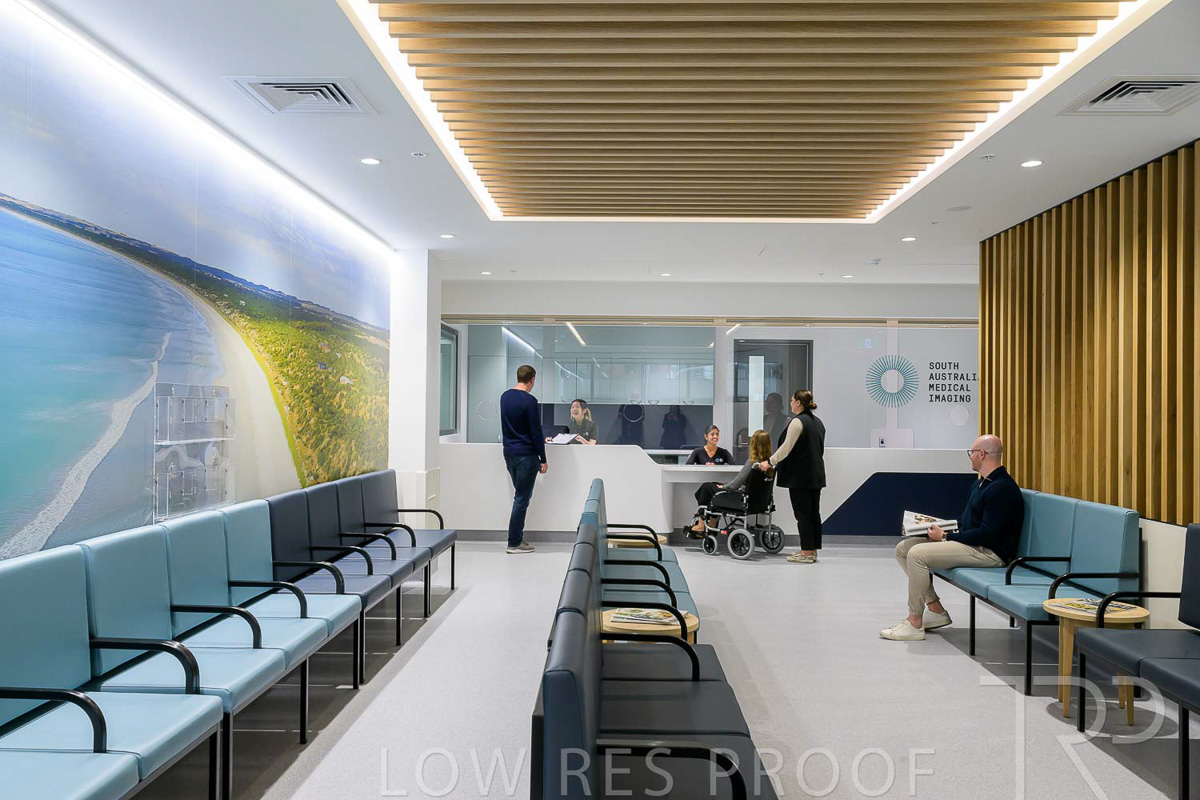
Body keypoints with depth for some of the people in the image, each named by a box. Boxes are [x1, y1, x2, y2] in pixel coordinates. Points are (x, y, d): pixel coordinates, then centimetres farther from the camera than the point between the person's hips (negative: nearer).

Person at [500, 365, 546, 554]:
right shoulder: (529, 401, -15)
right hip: (526, 455, -8)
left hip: (509, 452, 8)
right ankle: (514, 543, 4)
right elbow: (536, 432, -15)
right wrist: (543, 460, -7)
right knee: (522, 498, -1)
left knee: (522, 495, 17)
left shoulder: (505, 397, 9)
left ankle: (518, 537, 19)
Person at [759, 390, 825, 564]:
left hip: (800, 476, -9)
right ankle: (812, 550, 16)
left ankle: (807, 552, 0)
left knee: (802, 513, -3)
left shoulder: (797, 422, -14)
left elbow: (786, 447, -16)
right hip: (816, 474, 9)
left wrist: (770, 462, -6)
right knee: (813, 512, 11)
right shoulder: (818, 422, 14)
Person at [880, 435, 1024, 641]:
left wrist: (946, 537, -17)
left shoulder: (1002, 488, -17)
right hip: (970, 543, 11)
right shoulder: (980, 483, 17)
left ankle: (914, 623, -16)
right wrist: (939, 526, 8)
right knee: (904, 548, 3)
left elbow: (987, 535, -23)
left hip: (990, 552, -11)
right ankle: (936, 610, 5)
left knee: (917, 554, -26)